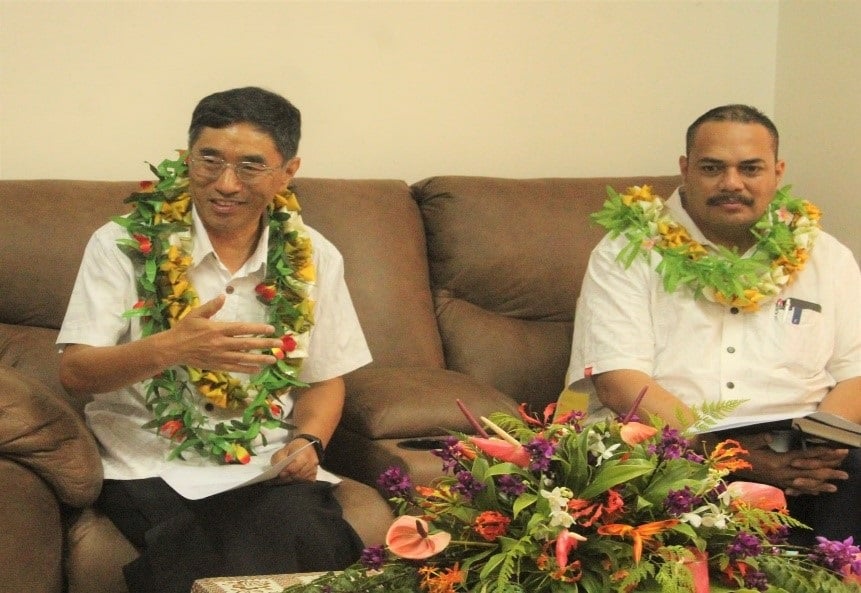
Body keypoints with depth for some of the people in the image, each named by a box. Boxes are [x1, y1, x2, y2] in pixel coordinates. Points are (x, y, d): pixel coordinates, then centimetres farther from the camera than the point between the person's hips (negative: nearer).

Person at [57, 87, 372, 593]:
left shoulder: (313, 258, 8)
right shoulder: (125, 244, -2)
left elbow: (324, 378, 17)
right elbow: (76, 372, -8)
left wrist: (308, 442, -5)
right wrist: (170, 348, -27)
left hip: (270, 468, 3)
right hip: (151, 468, -3)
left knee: (307, 534, -31)